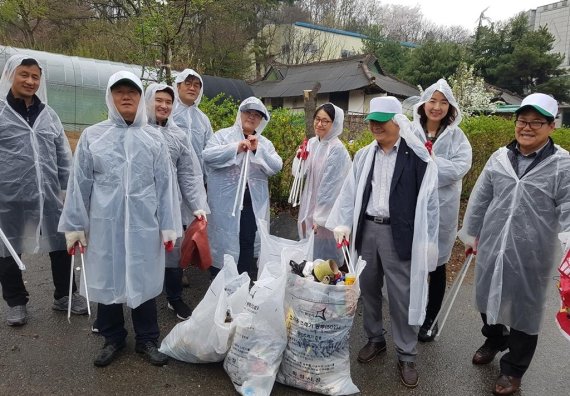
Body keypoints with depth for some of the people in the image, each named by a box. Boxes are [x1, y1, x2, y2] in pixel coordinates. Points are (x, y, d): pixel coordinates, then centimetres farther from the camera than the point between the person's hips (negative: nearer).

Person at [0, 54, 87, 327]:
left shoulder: (48, 115, 9)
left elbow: (63, 155, 12)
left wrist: (67, 187, 8)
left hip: (48, 196, 3)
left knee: (60, 244, 9)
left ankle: (65, 295, 28)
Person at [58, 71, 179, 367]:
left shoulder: (154, 139, 4)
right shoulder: (92, 136, 4)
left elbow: (165, 184, 3)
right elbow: (79, 183, 4)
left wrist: (168, 226, 0)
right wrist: (75, 225, 3)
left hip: (144, 224, 0)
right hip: (105, 224, 1)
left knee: (143, 281, 8)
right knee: (107, 280, 11)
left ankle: (147, 340, 24)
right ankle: (113, 339, 30)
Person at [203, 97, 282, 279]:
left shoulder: (265, 143, 14)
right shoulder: (223, 135, 4)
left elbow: (276, 166, 1)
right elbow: (208, 155, -12)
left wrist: (258, 150, -12)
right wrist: (235, 148, -20)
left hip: (253, 203, 3)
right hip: (226, 202, -3)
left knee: (248, 244, 6)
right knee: (224, 242, 6)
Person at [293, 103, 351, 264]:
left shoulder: (337, 150, -18)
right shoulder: (312, 143, 3)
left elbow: (332, 187, -18)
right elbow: (298, 173, 8)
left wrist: (321, 218, -17)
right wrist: (299, 159, -12)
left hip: (326, 212, -7)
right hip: (309, 205, 7)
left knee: (322, 255, 6)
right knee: (308, 251, 20)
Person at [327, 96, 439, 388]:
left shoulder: (416, 156, -6)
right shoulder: (364, 156, 8)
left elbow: (429, 199, -6)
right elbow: (350, 192, 7)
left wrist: (428, 241, -8)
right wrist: (342, 223, -3)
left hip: (399, 234, -4)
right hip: (367, 229, 5)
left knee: (402, 296, 3)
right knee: (368, 288, 15)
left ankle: (406, 356, 21)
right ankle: (375, 339, 36)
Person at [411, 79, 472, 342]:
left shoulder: (457, 136, 1)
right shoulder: (409, 132, -1)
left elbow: (460, 167, -14)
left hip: (441, 210, 0)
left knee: (436, 266, 12)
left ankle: (430, 319, 31)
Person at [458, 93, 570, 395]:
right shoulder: (500, 158, 2)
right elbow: (479, 199, 8)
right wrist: (471, 234, 14)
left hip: (531, 255, -3)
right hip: (492, 248, 4)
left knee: (524, 310, 13)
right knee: (489, 299, 21)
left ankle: (513, 369, 34)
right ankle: (493, 340, 51)